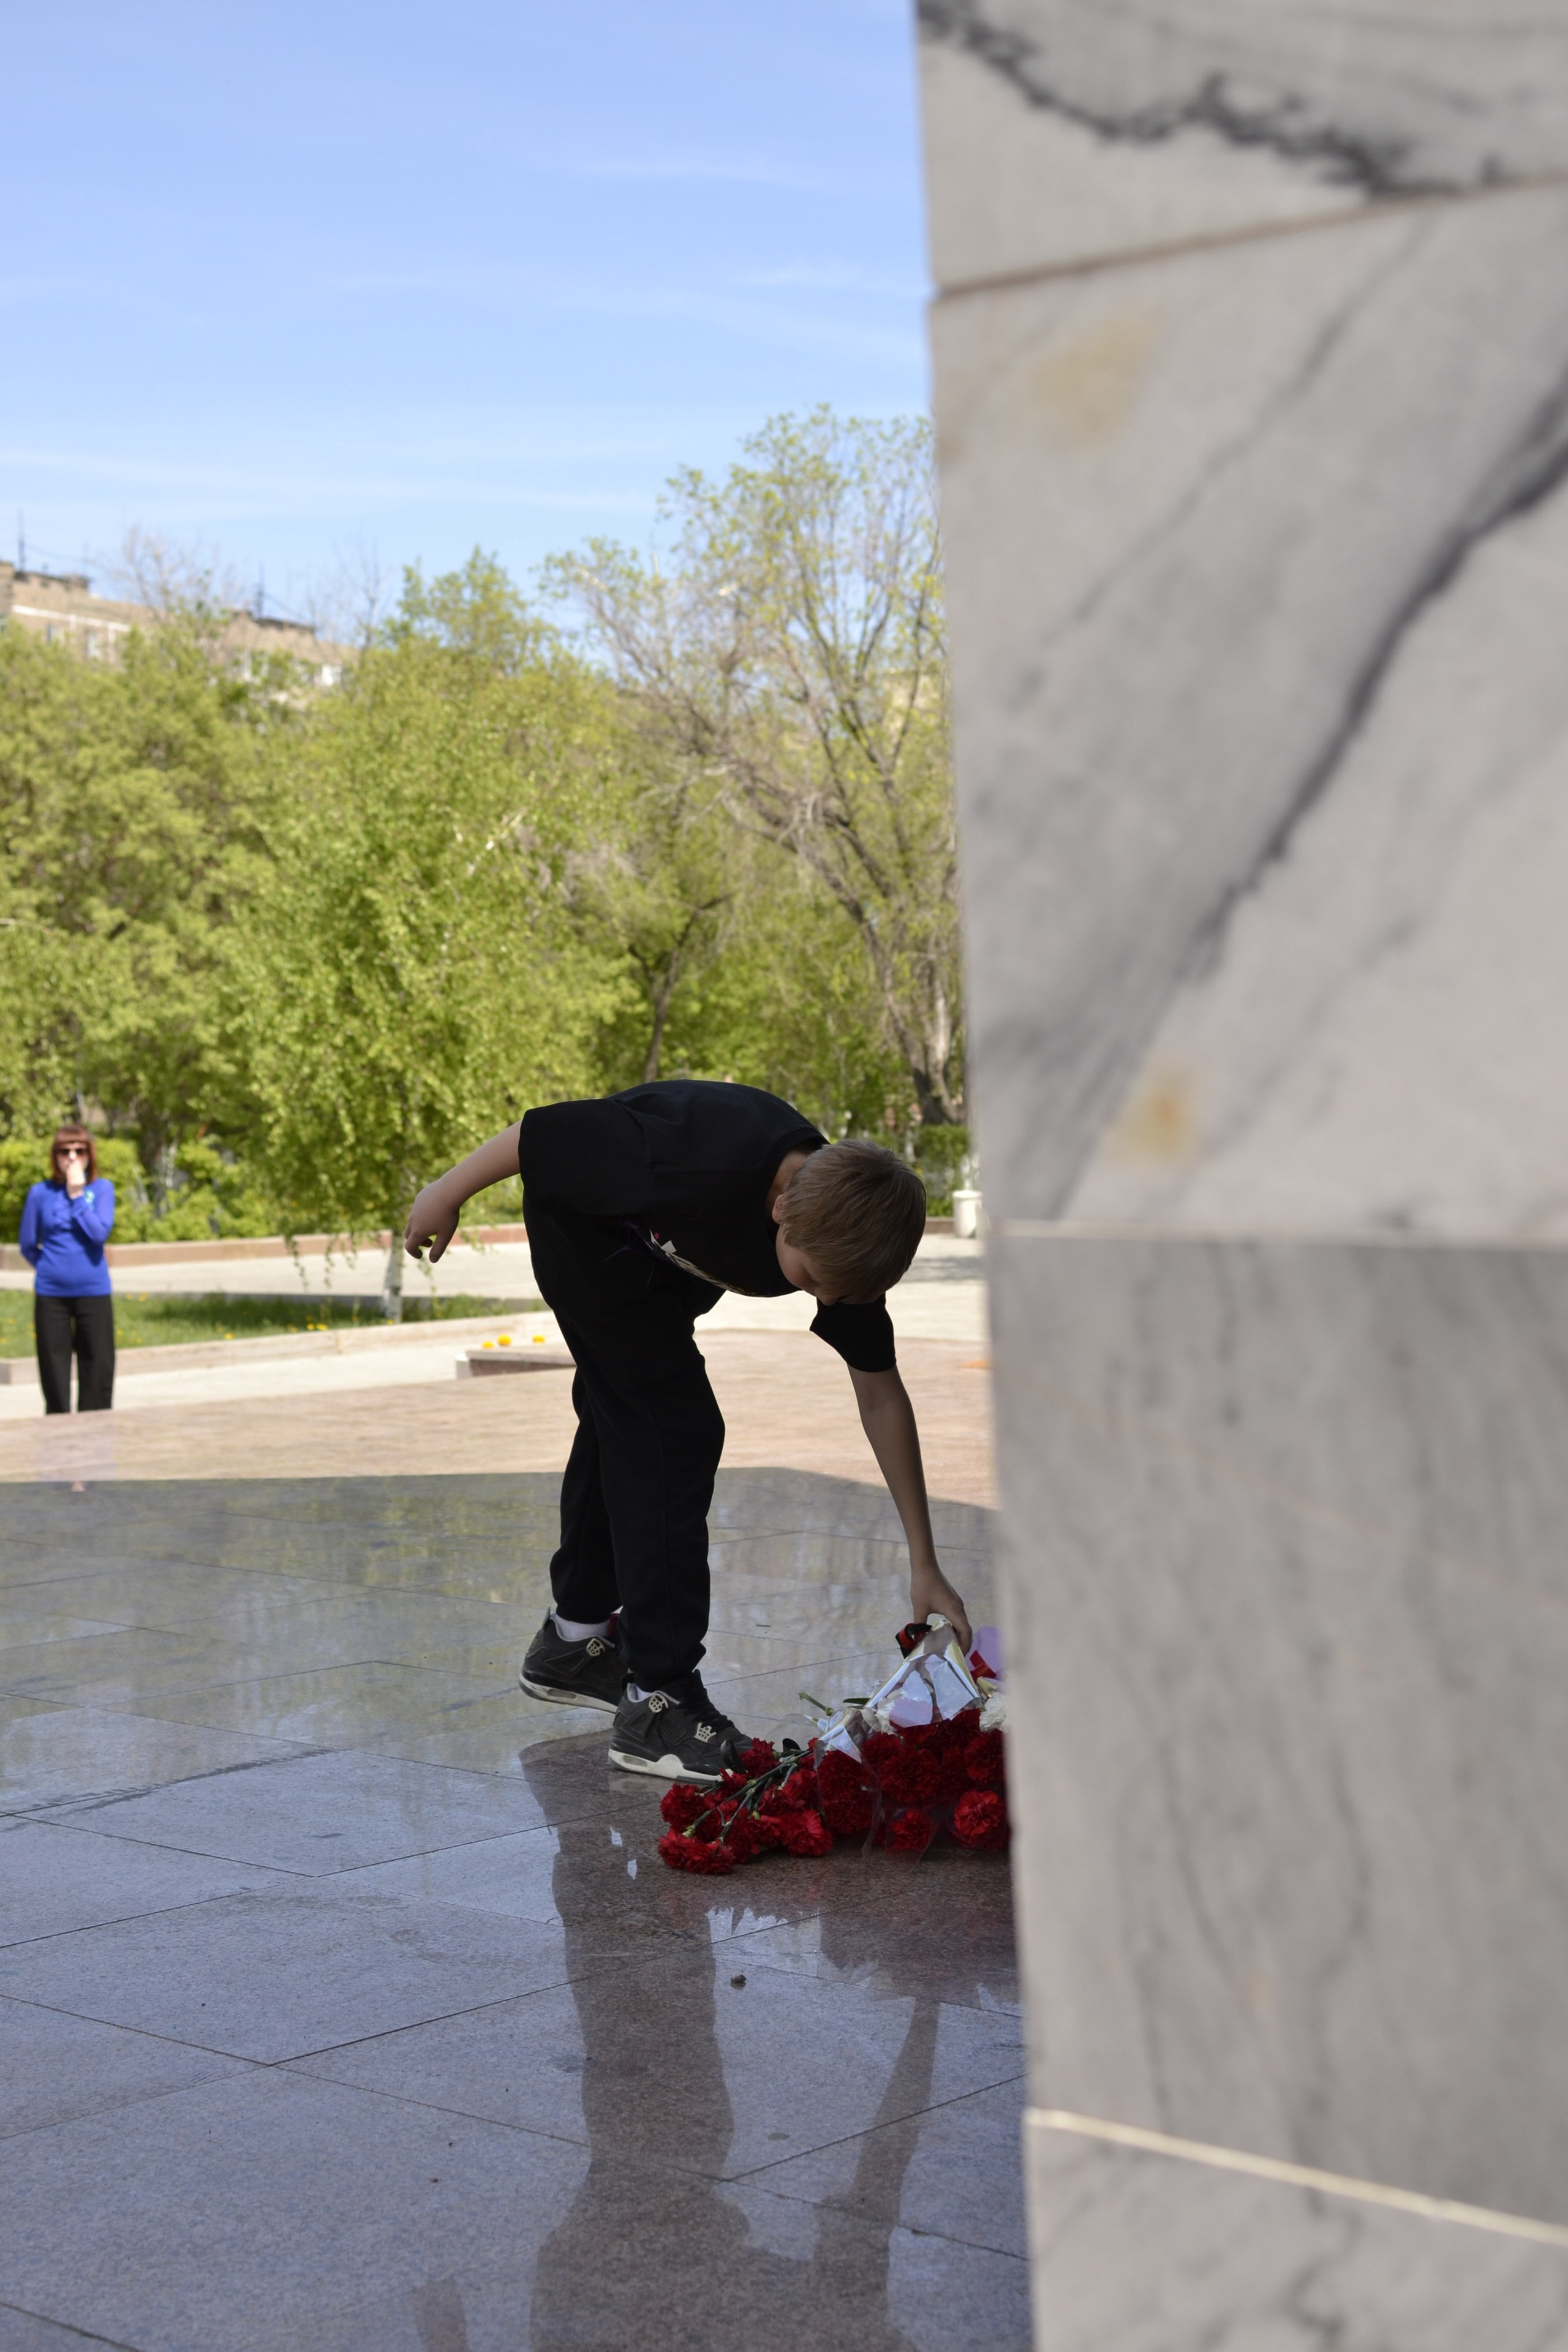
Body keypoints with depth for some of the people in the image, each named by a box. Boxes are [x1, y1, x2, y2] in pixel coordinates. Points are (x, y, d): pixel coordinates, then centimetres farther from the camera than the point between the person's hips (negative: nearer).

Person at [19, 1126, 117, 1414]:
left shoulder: (102, 1189, 1)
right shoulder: (41, 1193, 1)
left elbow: (100, 1233, -13)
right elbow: (28, 1245, 9)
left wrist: (77, 1195, -12)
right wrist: (53, 1268, 9)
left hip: (93, 1292, 0)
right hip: (51, 1294, 0)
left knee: (99, 1371, 2)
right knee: (55, 1377, 4)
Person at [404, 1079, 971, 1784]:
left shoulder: (842, 1233, -23)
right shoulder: (700, 1169, -42)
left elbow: (879, 1393, -12)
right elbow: (541, 1130, -29)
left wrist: (924, 1562, -11)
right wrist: (447, 1194, -12)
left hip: (656, 1250, 7)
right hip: (584, 1218, -7)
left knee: (624, 1420, 20)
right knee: (677, 1430, -15)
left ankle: (575, 1639, 39)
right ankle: (657, 1702, -13)